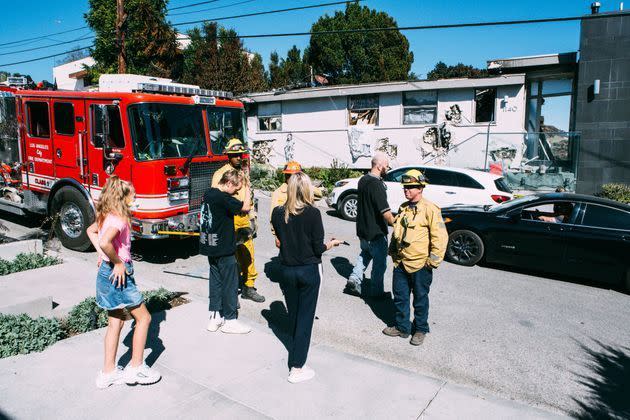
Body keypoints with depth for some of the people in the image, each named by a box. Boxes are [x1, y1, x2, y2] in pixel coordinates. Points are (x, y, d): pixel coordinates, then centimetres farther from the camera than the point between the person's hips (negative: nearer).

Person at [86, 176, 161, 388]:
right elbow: (105, 242, -38)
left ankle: (108, 372, 26)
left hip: (107, 272, 10)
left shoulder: (108, 216, 8)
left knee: (116, 322, 17)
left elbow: (91, 231, 26)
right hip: (118, 274, -9)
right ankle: (136, 367, 14)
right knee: (143, 317, 5)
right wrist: (118, 263, -24)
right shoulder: (119, 219, -21)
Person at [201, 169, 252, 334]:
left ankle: (214, 317, 25)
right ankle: (229, 321, 14)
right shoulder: (223, 198, -21)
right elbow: (245, 207, -22)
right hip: (224, 249, -9)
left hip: (211, 246, 9)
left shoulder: (208, 193, 7)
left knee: (215, 281, 16)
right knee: (230, 283, 4)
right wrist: (247, 187, -13)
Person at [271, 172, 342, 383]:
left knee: (293, 315, 21)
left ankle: (297, 352, 41)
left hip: (287, 269, 4)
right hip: (308, 270, -4)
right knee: (305, 317, 5)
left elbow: (279, 241, 4)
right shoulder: (313, 213, -16)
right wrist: (331, 243, 7)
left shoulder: (278, 213, -5)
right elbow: (318, 249, -13)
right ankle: (296, 368, 9)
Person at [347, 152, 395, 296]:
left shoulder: (363, 180, 4)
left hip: (363, 229, 8)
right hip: (376, 232, -8)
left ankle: (355, 278, 16)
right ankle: (377, 293, 20)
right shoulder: (376, 184, -24)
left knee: (365, 253, 28)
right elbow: (385, 213, -27)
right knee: (379, 263, 8)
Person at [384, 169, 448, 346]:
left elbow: (440, 237, -15)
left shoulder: (430, 209, -14)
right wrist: (393, 252, 19)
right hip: (400, 263, 7)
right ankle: (402, 327, 30)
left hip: (420, 265, -6)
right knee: (400, 297, 15)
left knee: (420, 299, 10)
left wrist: (434, 261, -15)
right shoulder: (403, 208, 9)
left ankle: (421, 330, 27)